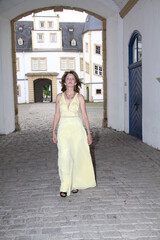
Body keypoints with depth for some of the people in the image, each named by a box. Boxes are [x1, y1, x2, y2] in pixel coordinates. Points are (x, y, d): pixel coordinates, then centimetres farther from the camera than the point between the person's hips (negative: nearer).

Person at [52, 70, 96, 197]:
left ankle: (75, 183, 23)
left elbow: (85, 115, 3)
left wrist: (89, 133, 2)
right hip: (63, 128, 1)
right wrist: (54, 132, 6)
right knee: (64, 156, -8)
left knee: (76, 156, 5)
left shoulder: (79, 97, 2)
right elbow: (57, 115, 9)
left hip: (77, 128, 0)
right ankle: (65, 186, 0)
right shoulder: (59, 97, 7)